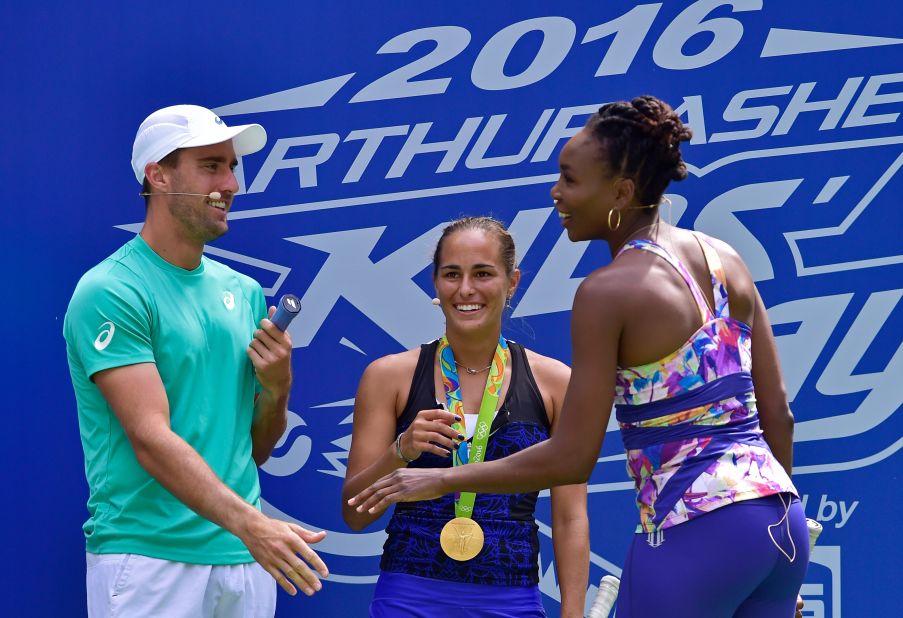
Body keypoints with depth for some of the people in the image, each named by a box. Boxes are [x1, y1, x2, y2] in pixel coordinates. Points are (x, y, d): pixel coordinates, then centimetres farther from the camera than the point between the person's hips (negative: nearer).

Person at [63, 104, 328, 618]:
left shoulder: (245, 293, 12)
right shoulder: (111, 292, -9)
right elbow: (151, 440, -18)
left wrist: (276, 387, -3)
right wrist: (249, 523, -28)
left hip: (244, 559, 6)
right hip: (148, 556, -6)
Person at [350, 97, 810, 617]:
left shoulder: (609, 291, -10)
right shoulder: (726, 260, 9)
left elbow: (570, 460, -11)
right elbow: (778, 413, 11)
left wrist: (442, 480, -2)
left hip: (694, 534, -7)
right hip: (782, 520, 7)